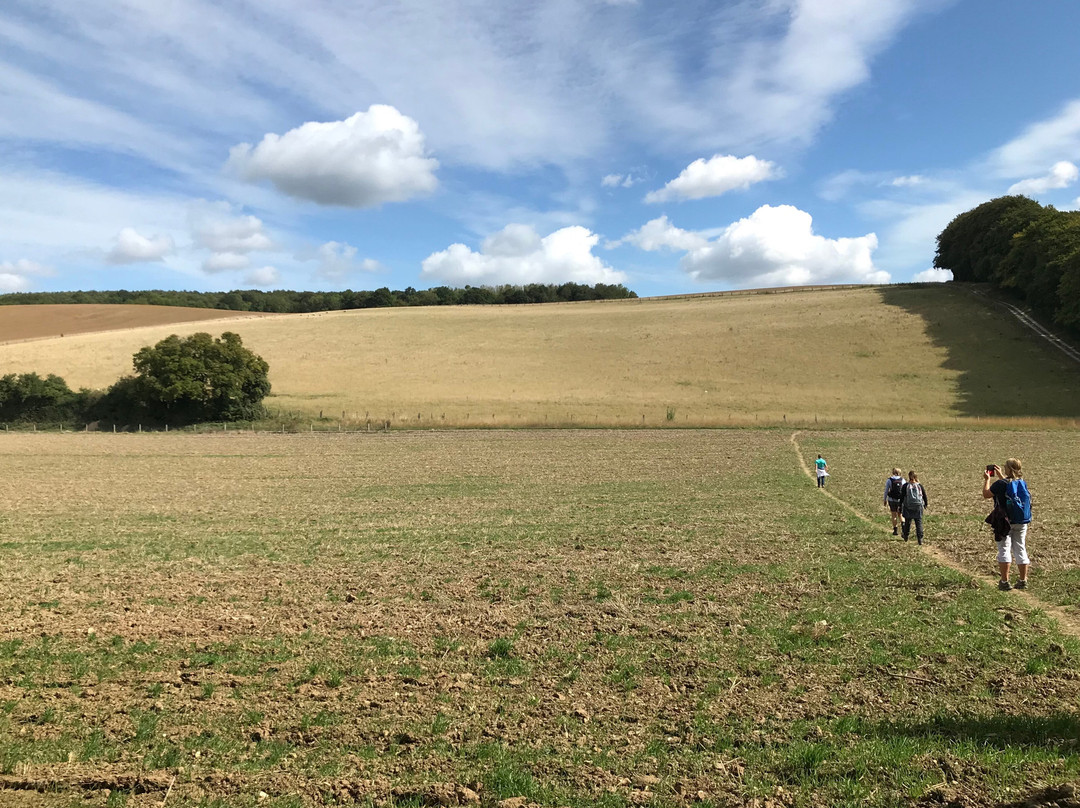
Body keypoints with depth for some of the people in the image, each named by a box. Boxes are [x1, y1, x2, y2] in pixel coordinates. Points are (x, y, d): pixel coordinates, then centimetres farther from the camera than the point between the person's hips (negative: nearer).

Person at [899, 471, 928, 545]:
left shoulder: (905, 486, -7)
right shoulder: (920, 485, -3)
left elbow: (902, 498, -6)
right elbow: (924, 496, 7)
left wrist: (900, 509, -1)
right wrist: (926, 504, 25)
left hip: (908, 508, 0)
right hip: (918, 507, 0)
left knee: (907, 522, 15)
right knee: (919, 523, 3)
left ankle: (906, 537, 30)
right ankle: (920, 539, -5)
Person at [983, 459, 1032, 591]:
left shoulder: (1000, 484, -16)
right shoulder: (1023, 483, 2)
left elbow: (986, 494, -4)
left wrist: (987, 479, 8)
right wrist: (1000, 476, 32)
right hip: (1022, 523, 5)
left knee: (1004, 550, 1)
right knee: (1020, 550, 12)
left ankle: (1005, 582, 1)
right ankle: (1023, 581, 17)